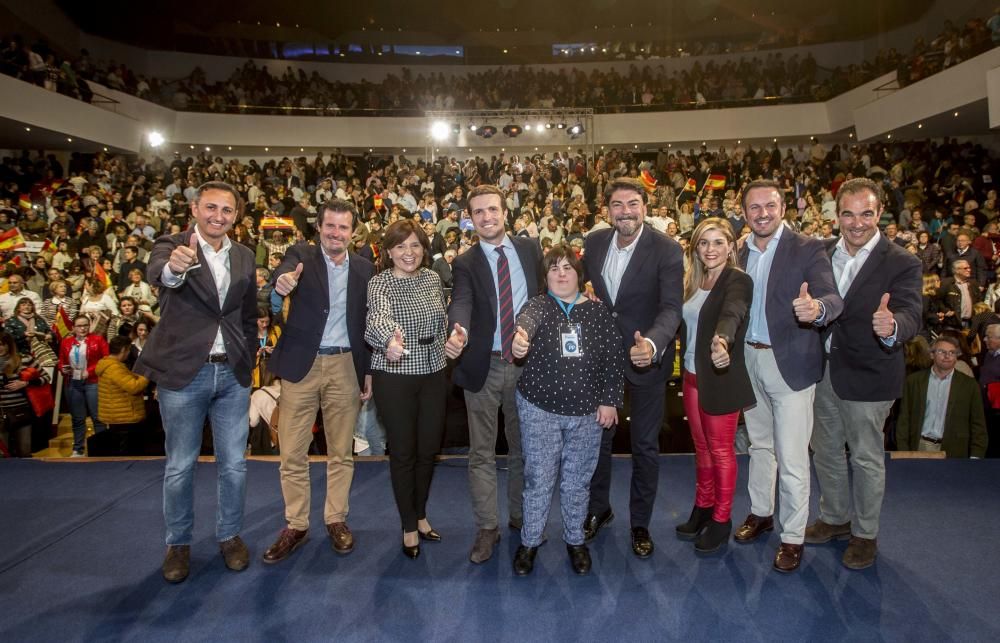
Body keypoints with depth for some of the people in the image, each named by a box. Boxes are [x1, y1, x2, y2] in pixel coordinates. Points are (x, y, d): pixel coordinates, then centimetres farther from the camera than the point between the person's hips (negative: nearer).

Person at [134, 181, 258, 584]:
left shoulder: (244, 256, 7)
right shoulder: (171, 246, -6)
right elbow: (157, 274, -30)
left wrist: (248, 363, 8)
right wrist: (174, 267, -53)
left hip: (232, 374, 3)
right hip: (183, 373, -3)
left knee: (234, 464, 11)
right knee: (179, 467, 10)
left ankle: (229, 534, 31)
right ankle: (178, 542, 29)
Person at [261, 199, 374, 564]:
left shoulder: (364, 268, 7)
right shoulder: (301, 256, 1)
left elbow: (368, 321, 8)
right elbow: (284, 276, -22)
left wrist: (369, 371, 4)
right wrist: (282, 283, -47)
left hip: (345, 366, 1)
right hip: (301, 365, -1)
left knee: (341, 452, 11)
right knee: (292, 454, 6)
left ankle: (336, 520, 26)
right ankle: (296, 525, 22)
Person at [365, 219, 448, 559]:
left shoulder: (433, 278, 4)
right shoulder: (379, 282, -11)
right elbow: (378, 318, -32)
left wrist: (441, 354, 13)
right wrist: (389, 339, -52)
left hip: (434, 374, 4)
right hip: (395, 377, -4)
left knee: (429, 449, 13)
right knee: (403, 452, 7)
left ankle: (420, 515, 35)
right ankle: (409, 526, 25)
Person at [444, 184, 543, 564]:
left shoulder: (530, 249, 5)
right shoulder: (465, 263, -4)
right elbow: (461, 304, -21)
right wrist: (458, 333, -43)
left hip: (524, 362, 2)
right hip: (483, 366, -2)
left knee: (522, 446, 17)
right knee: (482, 452, 8)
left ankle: (520, 515, 36)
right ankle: (487, 528, 23)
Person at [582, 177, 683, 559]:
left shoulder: (667, 250, -17)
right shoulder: (594, 242, -3)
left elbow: (671, 308, -26)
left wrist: (652, 344, -45)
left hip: (646, 357, -4)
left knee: (645, 446, 12)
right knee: (597, 437, 18)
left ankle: (640, 523, 33)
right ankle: (598, 508, 41)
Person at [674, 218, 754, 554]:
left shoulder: (738, 281, -13)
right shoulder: (694, 282, 9)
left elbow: (732, 313, -34)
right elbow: (687, 325, 6)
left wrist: (722, 340, -53)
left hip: (722, 379, -6)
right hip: (693, 376, 6)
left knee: (721, 450, 7)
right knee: (701, 446, 17)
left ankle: (721, 518, 23)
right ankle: (702, 507, 32)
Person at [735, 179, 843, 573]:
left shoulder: (807, 249, -10)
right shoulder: (740, 252, 5)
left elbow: (832, 297, -23)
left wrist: (816, 308, -45)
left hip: (790, 363, -5)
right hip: (749, 361, 5)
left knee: (792, 458, 1)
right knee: (759, 445, 21)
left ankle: (792, 536, 18)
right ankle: (761, 512, 39)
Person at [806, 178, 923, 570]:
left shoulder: (902, 264, -13)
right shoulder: (822, 254, 1)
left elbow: (911, 315, -27)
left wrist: (892, 327, -47)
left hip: (867, 376, -5)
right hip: (823, 371, 5)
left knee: (867, 458, 10)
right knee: (825, 450, 19)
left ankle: (865, 533, 31)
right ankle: (834, 517, 40)